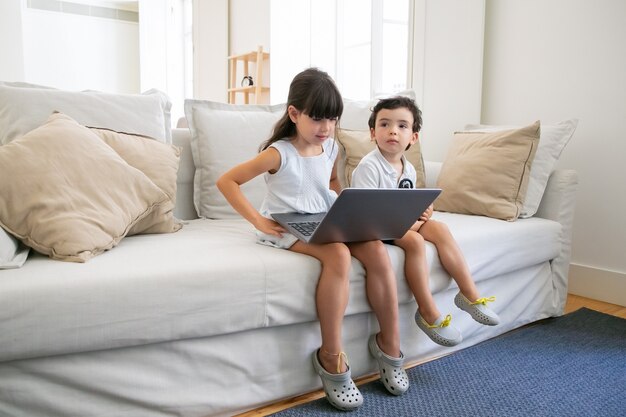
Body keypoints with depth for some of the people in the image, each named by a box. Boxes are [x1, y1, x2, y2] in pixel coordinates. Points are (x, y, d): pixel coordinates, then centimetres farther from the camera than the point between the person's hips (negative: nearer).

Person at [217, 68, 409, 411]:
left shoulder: (330, 147, 8)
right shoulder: (279, 153, -11)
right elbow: (226, 181, -10)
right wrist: (258, 220, -17)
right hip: (287, 230, -6)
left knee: (377, 250, -19)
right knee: (338, 255, -34)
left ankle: (389, 343, -4)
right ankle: (331, 358, -22)